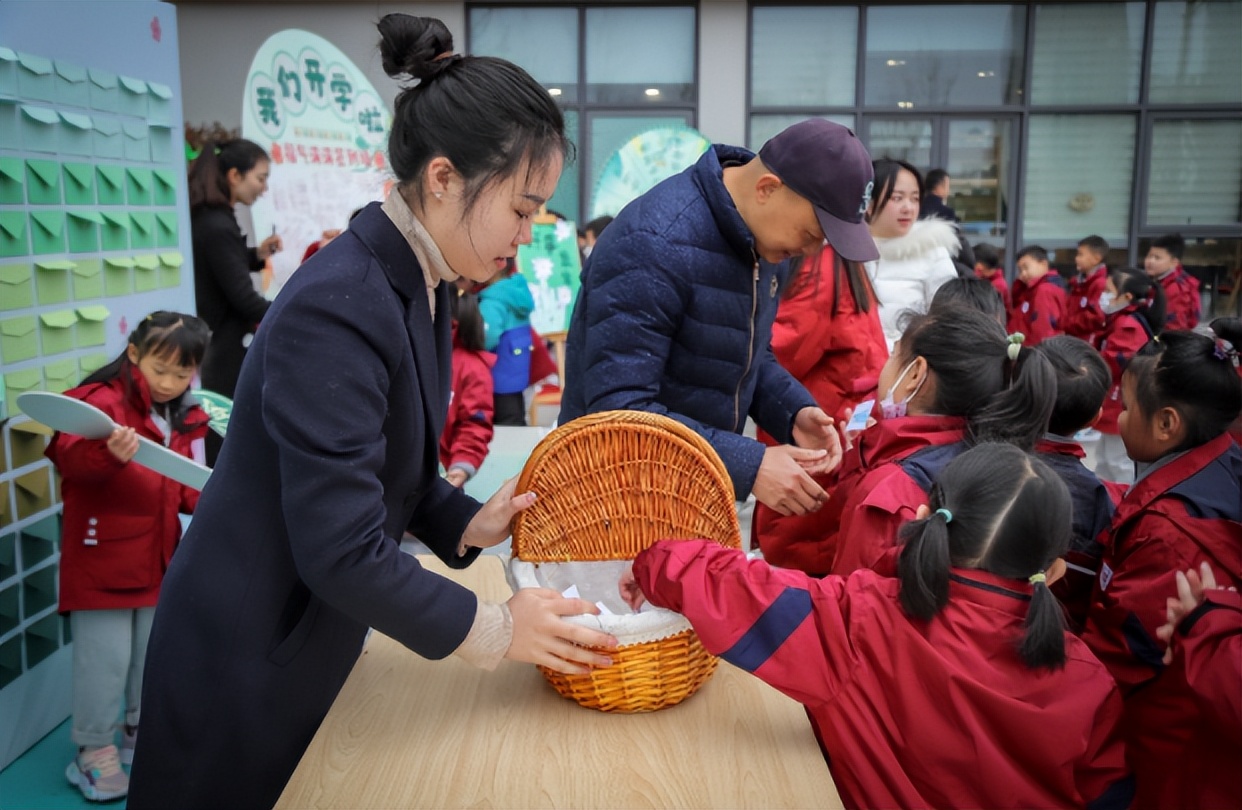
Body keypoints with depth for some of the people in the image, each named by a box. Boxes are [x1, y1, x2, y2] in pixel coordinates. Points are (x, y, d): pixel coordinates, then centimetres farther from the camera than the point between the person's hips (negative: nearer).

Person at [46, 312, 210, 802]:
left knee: (154, 653, 18)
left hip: (158, 559, 7)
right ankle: (94, 750, 19)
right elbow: (69, 454, -34)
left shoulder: (182, 417, 7)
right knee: (106, 658, 1)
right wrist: (108, 453, -54)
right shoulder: (103, 401, -15)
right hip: (102, 562, -7)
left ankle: (143, 731, 36)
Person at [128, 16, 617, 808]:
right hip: (247, 662, -8)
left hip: (318, 636, 8)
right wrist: (495, 631, -18)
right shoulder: (337, 309, -28)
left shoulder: (418, 286, -2)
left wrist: (466, 523, -6)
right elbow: (343, 550, -27)